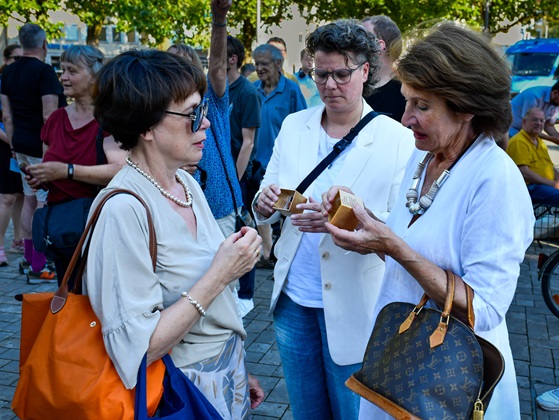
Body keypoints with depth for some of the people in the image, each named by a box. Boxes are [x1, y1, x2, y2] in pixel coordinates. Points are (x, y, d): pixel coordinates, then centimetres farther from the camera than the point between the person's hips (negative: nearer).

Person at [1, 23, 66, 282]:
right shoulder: (44, 71, -14)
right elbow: (49, 115, -20)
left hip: (21, 144, 8)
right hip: (42, 146, -8)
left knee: (29, 198, 16)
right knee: (45, 203, -4)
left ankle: (28, 259, 26)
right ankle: (38, 267, -1)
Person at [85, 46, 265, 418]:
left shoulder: (188, 184, 0)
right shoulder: (125, 209, -24)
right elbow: (136, 351, -25)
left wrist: (238, 370, 15)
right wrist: (220, 275, -24)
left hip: (228, 372, 7)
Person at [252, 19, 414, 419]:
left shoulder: (398, 139, -10)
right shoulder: (293, 125, 3)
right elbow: (265, 207, 7)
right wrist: (266, 203, -17)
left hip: (353, 307, -4)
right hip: (293, 297, 4)